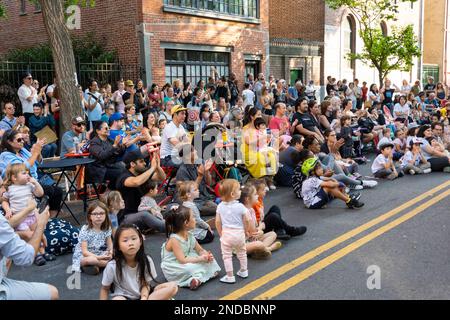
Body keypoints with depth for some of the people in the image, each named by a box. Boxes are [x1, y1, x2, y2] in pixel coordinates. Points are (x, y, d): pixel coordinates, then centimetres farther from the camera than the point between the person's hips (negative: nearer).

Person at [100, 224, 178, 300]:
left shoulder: (146, 261, -13)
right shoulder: (112, 266, -18)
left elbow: (145, 284, -6)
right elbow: (105, 289, -2)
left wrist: (144, 297, -26)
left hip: (143, 294, 3)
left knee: (173, 286, -19)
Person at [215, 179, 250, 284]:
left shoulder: (220, 206, -5)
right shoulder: (240, 206, -11)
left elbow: (218, 222, -2)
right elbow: (246, 221, -6)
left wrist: (221, 234, 11)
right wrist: (245, 231, 12)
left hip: (226, 233, 0)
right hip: (239, 233, 0)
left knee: (227, 256, 8)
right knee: (242, 253, 22)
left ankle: (230, 276, 10)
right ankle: (243, 271, 36)